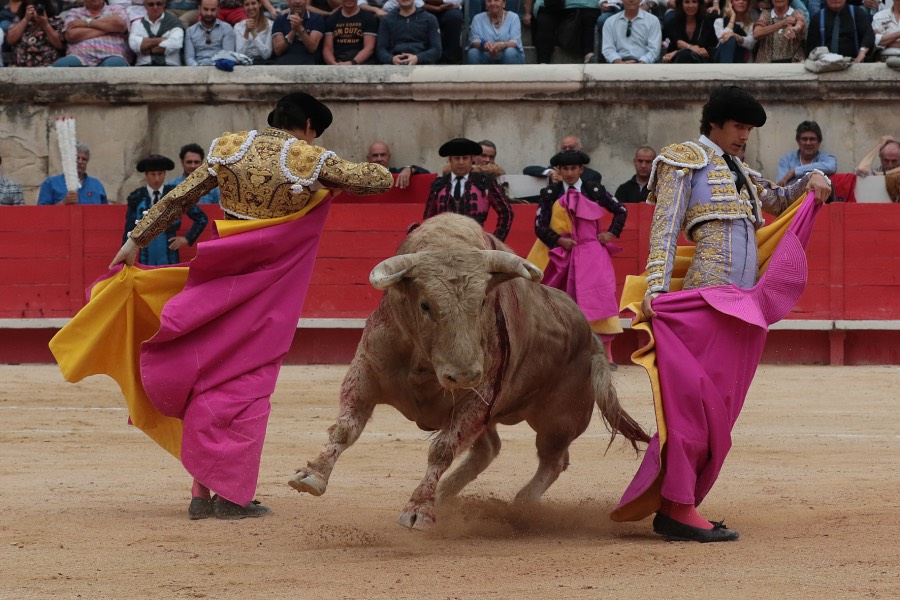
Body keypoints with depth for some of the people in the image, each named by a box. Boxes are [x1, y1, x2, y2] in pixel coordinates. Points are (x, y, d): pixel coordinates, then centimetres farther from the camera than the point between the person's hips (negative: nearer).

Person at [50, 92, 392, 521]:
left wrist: (136, 240, 11)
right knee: (248, 384, 3)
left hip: (220, 275, 3)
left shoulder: (230, 148, 2)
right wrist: (336, 176, 17)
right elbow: (380, 181, -2)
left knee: (207, 378, 12)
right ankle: (231, 494, -1)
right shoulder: (311, 162, -8)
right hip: (268, 288, -3)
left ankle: (202, 491, 13)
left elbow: (178, 198, 4)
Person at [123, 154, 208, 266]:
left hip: (169, 258, 0)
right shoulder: (136, 198, 4)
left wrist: (187, 238, 1)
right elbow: (129, 232, 7)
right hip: (146, 259, 0)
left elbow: (201, 218, 9)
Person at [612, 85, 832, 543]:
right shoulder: (686, 160, 1)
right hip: (706, 299, -8)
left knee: (719, 408, 6)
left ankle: (673, 506, 8)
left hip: (744, 305, 8)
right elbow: (664, 230, -7)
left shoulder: (738, 172, 24)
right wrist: (655, 291, -18)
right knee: (698, 398, -13)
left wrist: (808, 183, 17)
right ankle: (678, 508, -14)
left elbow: (775, 201, 38)